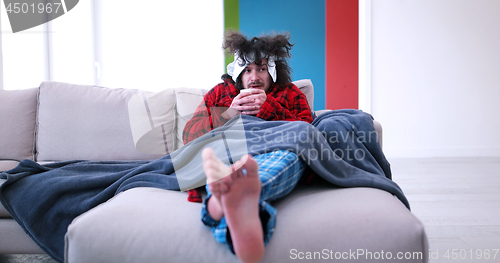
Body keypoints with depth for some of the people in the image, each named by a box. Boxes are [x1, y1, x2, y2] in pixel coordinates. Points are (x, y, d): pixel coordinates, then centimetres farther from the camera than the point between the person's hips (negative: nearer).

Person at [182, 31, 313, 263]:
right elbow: (188, 134, 18)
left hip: (274, 156, -1)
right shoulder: (219, 92, 30)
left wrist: (270, 108, -1)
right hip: (228, 156, 2)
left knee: (293, 149, -39)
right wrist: (228, 114, 2)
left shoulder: (290, 93, 28)